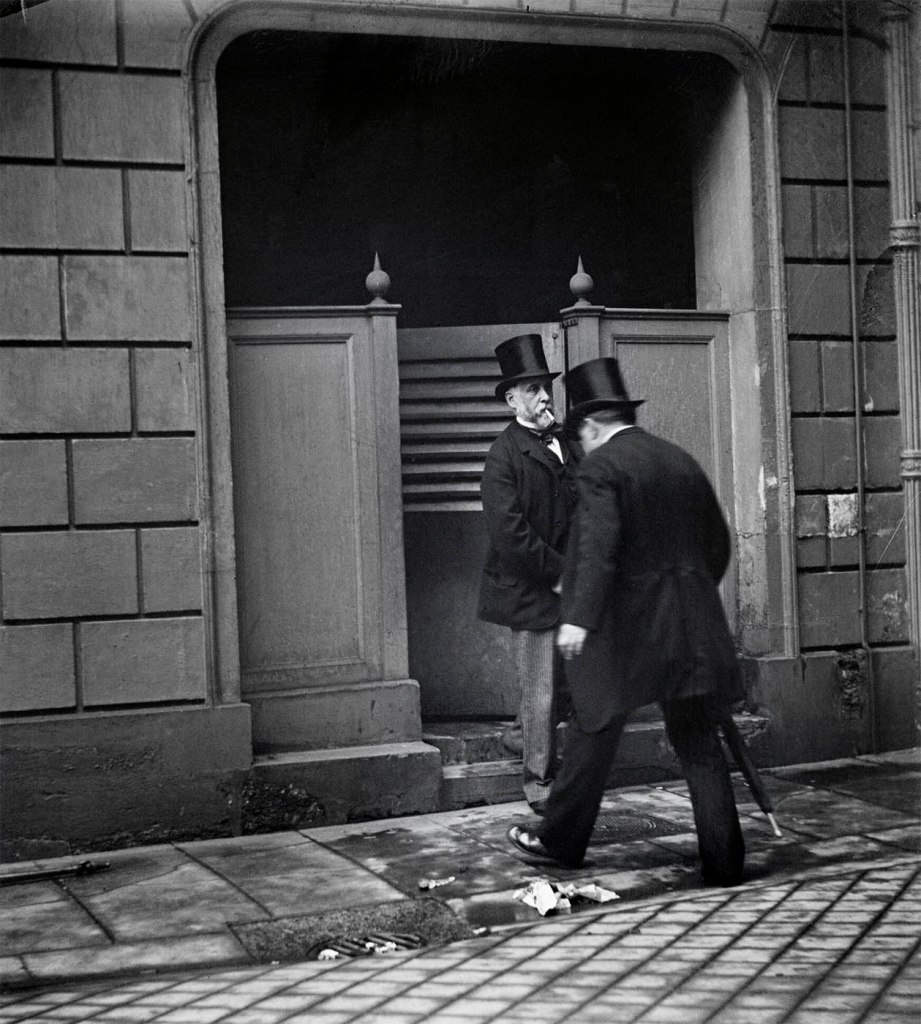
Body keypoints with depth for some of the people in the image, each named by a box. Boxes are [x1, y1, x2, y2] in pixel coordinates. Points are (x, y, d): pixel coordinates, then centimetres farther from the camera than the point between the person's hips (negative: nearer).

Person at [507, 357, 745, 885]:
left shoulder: (601, 465, -8)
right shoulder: (682, 461, 12)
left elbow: (599, 547, -20)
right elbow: (718, 543, 18)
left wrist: (580, 617, -21)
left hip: (627, 623, -5)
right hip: (692, 625, 5)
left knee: (594, 732, 10)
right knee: (700, 743, 9)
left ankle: (561, 841, 24)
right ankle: (724, 861, 10)